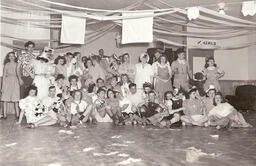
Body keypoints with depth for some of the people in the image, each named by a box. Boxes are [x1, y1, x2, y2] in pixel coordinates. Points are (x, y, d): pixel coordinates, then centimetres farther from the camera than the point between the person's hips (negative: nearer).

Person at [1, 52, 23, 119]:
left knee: (16, 99, -2)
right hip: (7, 81, 0)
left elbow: (18, 73, 3)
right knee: (5, 99, -3)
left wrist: (20, 79, -18)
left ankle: (17, 115, 0)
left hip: (15, 81, 0)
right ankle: (5, 115, 1)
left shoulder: (17, 65, 10)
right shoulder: (6, 65, 8)